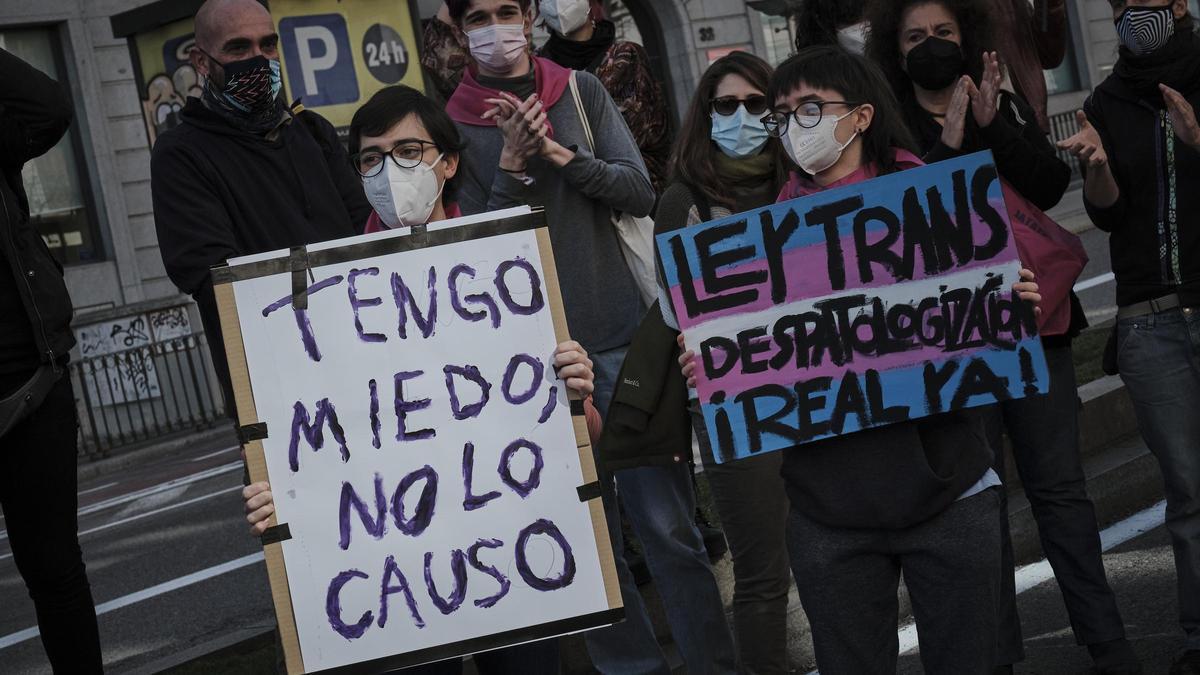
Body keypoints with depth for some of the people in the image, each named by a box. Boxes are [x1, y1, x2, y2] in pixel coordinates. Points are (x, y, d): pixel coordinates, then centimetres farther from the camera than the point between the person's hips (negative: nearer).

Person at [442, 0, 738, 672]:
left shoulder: (581, 91, 7)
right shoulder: (453, 126, 3)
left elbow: (640, 192, 0)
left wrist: (559, 153, -13)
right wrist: (513, 165, -16)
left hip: (621, 333, 1)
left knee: (670, 525, 2)